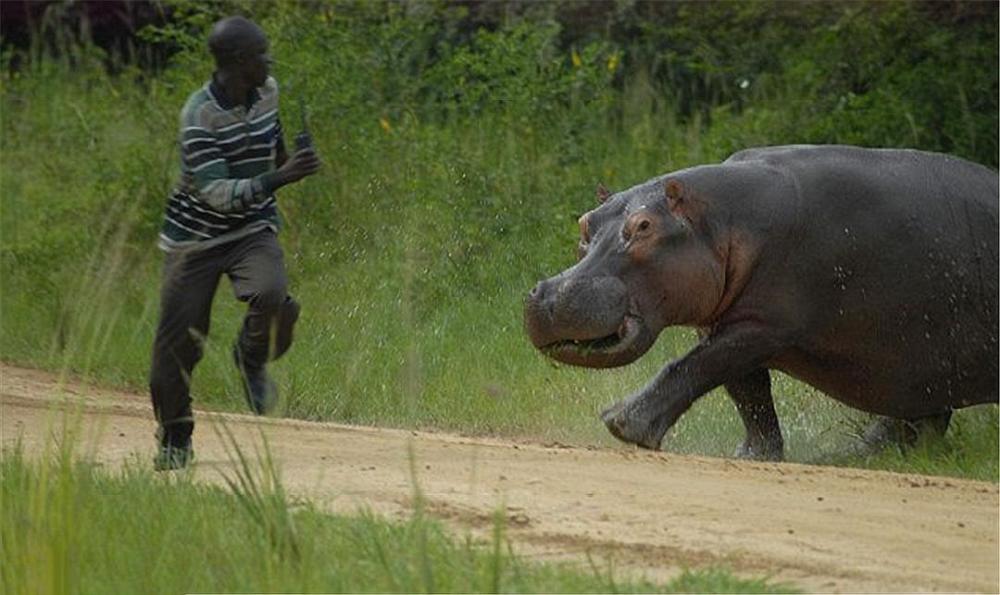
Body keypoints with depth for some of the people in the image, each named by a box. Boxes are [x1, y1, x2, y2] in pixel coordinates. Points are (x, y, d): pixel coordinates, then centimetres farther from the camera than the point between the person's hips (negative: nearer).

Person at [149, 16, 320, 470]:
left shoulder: (268, 92, -4)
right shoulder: (199, 114, -24)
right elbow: (217, 193, -33)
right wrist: (277, 179, -43)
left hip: (253, 229, 3)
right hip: (195, 236, -3)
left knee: (271, 296, -28)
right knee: (177, 341, -1)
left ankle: (251, 360, 5)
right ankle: (174, 437, 24)